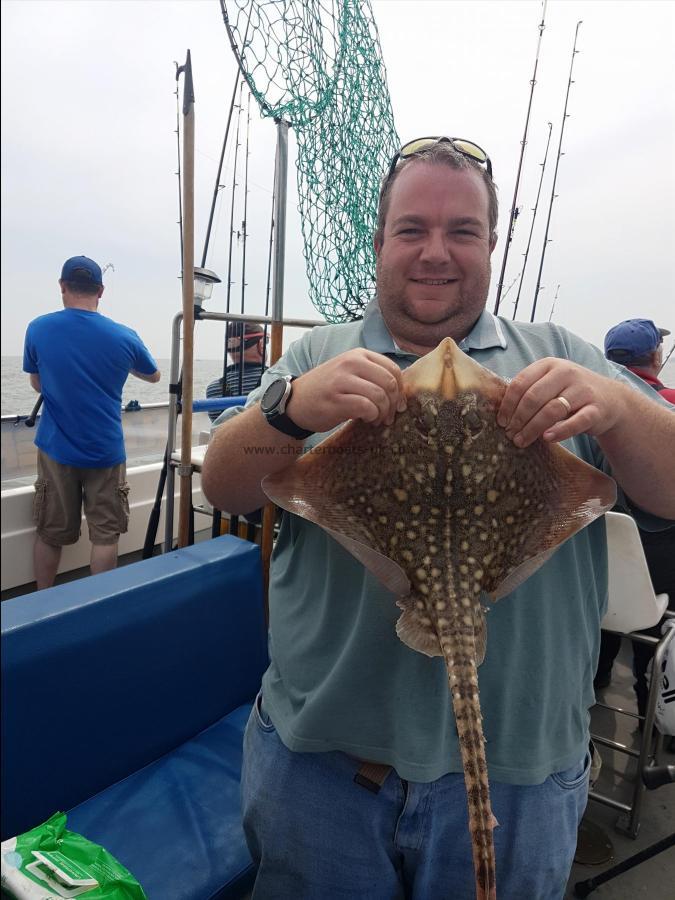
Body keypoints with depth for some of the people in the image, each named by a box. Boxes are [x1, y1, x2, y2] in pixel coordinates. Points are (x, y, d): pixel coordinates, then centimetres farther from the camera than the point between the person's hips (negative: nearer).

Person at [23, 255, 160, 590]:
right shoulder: (124, 337, -8)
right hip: (105, 451, -2)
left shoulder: (38, 329, -5)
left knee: (50, 534, 13)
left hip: (56, 449, 2)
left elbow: (37, 384, 10)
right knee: (105, 535, 6)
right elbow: (153, 376, 11)